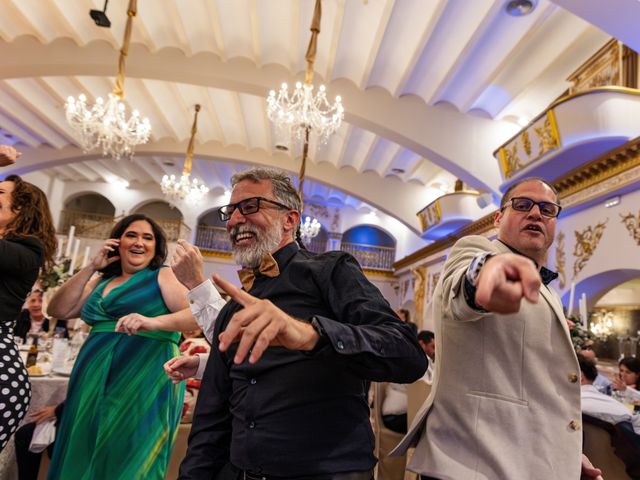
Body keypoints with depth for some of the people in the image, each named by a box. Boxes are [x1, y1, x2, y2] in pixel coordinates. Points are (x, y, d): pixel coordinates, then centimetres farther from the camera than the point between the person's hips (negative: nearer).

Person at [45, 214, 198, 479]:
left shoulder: (164, 275, -3)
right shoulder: (101, 282, 16)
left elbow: (198, 315, -15)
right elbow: (58, 310, 11)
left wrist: (154, 322, -33)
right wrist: (91, 267, 5)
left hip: (145, 383, -6)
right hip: (94, 383, 6)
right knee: (81, 459, 15)